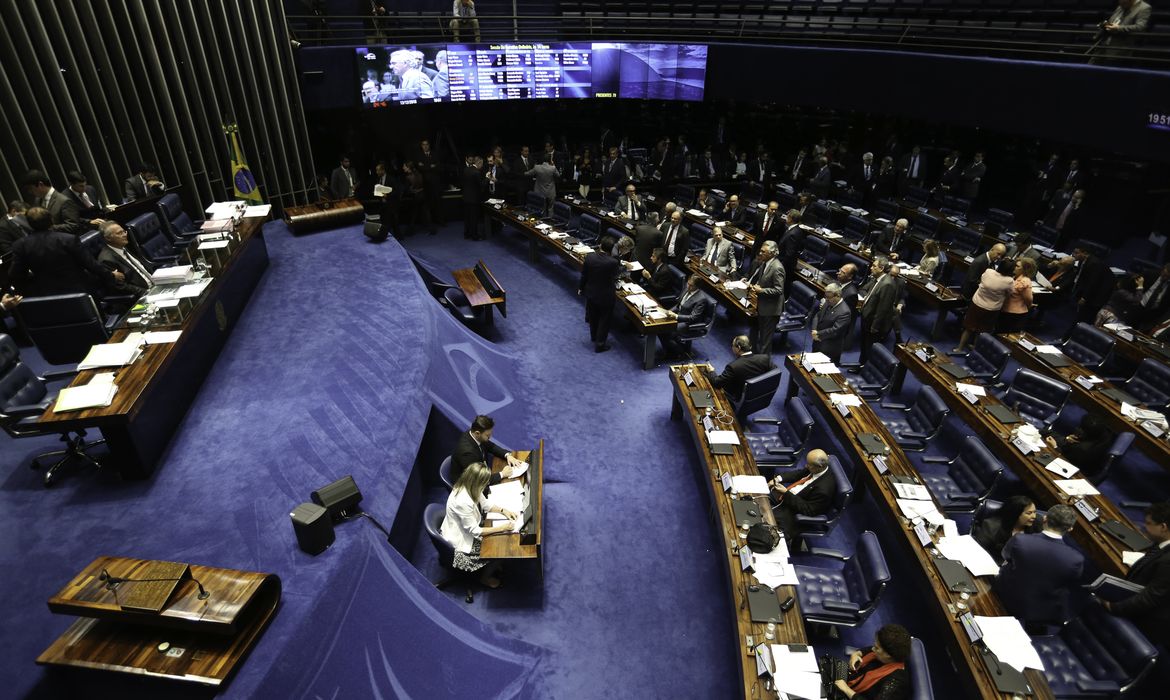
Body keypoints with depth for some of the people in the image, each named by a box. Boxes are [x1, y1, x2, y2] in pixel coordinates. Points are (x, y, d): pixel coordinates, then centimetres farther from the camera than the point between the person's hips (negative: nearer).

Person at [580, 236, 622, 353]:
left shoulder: (589, 257, -18)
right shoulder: (613, 262, -29)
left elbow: (583, 275, -5)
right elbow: (617, 275, -8)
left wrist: (581, 288, 12)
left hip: (591, 292, 4)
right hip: (606, 296, -4)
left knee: (593, 316, 26)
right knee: (604, 319, 15)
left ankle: (594, 336, 49)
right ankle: (600, 344, 24)